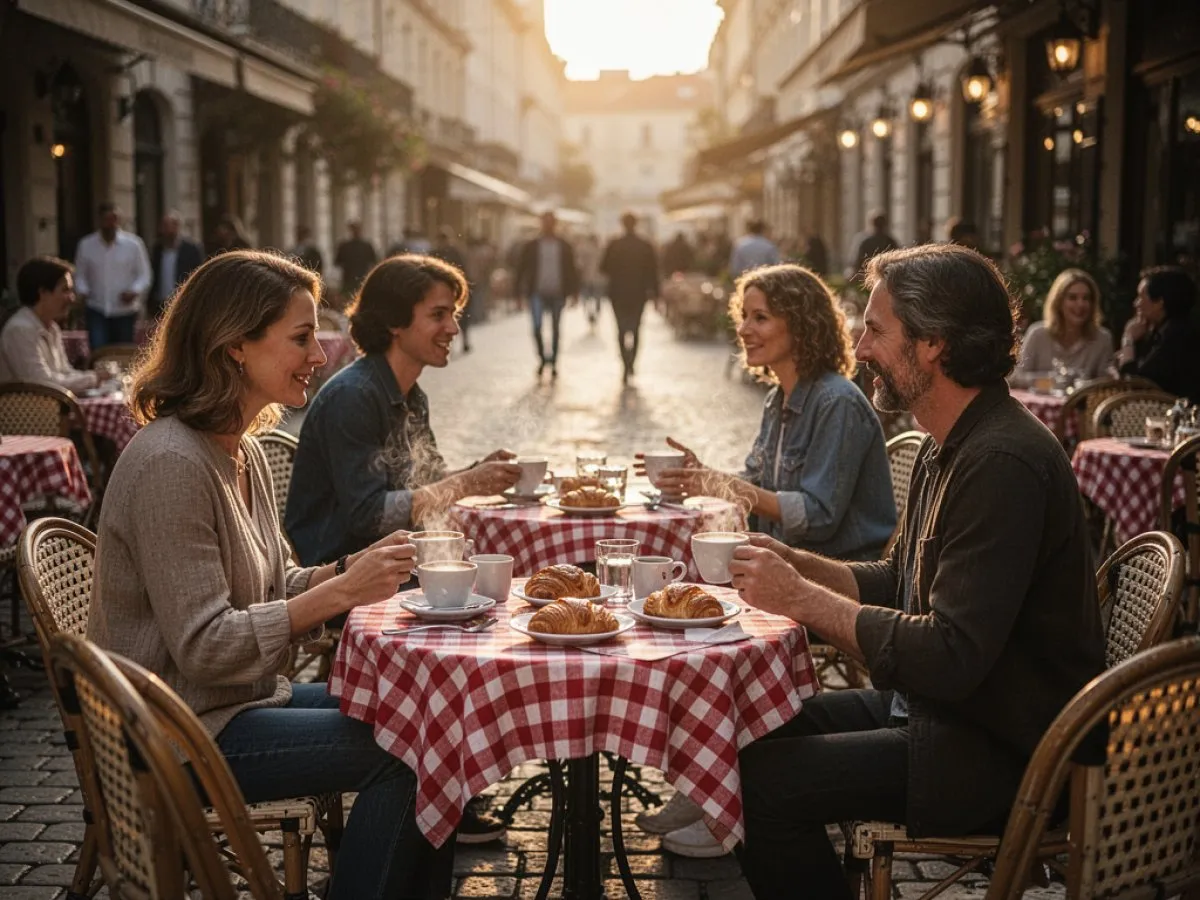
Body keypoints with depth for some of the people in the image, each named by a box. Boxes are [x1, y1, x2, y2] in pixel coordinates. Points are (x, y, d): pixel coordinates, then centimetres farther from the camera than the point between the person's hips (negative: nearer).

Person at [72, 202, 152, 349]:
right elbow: (80, 275, 10)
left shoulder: (133, 244, -4)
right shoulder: (86, 245, 2)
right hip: (96, 311, 0)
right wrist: (82, 291, -9)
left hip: (125, 311, 0)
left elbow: (144, 275, -1)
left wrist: (135, 291, -18)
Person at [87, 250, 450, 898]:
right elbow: (204, 646, -24)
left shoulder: (242, 450, 8)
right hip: (181, 735, -9)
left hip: (246, 698, 9)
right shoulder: (172, 463, -22)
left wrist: (350, 569, -5)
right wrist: (342, 591, -24)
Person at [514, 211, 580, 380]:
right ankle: (542, 358, 5)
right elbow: (521, 269, 4)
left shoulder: (565, 247, 7)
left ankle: (553, 363, 19)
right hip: (537, 293, -1)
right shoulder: (531, 247, 3)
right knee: (537, 326, -16)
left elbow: (572, 270, 9)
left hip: (557, 294, 1)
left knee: (555, 330, 8)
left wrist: (573, 293, 3)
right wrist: (520, 294, 0)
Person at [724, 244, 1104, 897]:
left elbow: (950, 658, -28)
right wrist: (795, 565, 1)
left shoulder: (1003, 463, -23)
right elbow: (898, 586, 17)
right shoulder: (949, 448, 11)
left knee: (763, 782, -19)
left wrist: (802, 599, -20)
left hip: (1000, 753, -10)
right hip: (932, 711, 10)